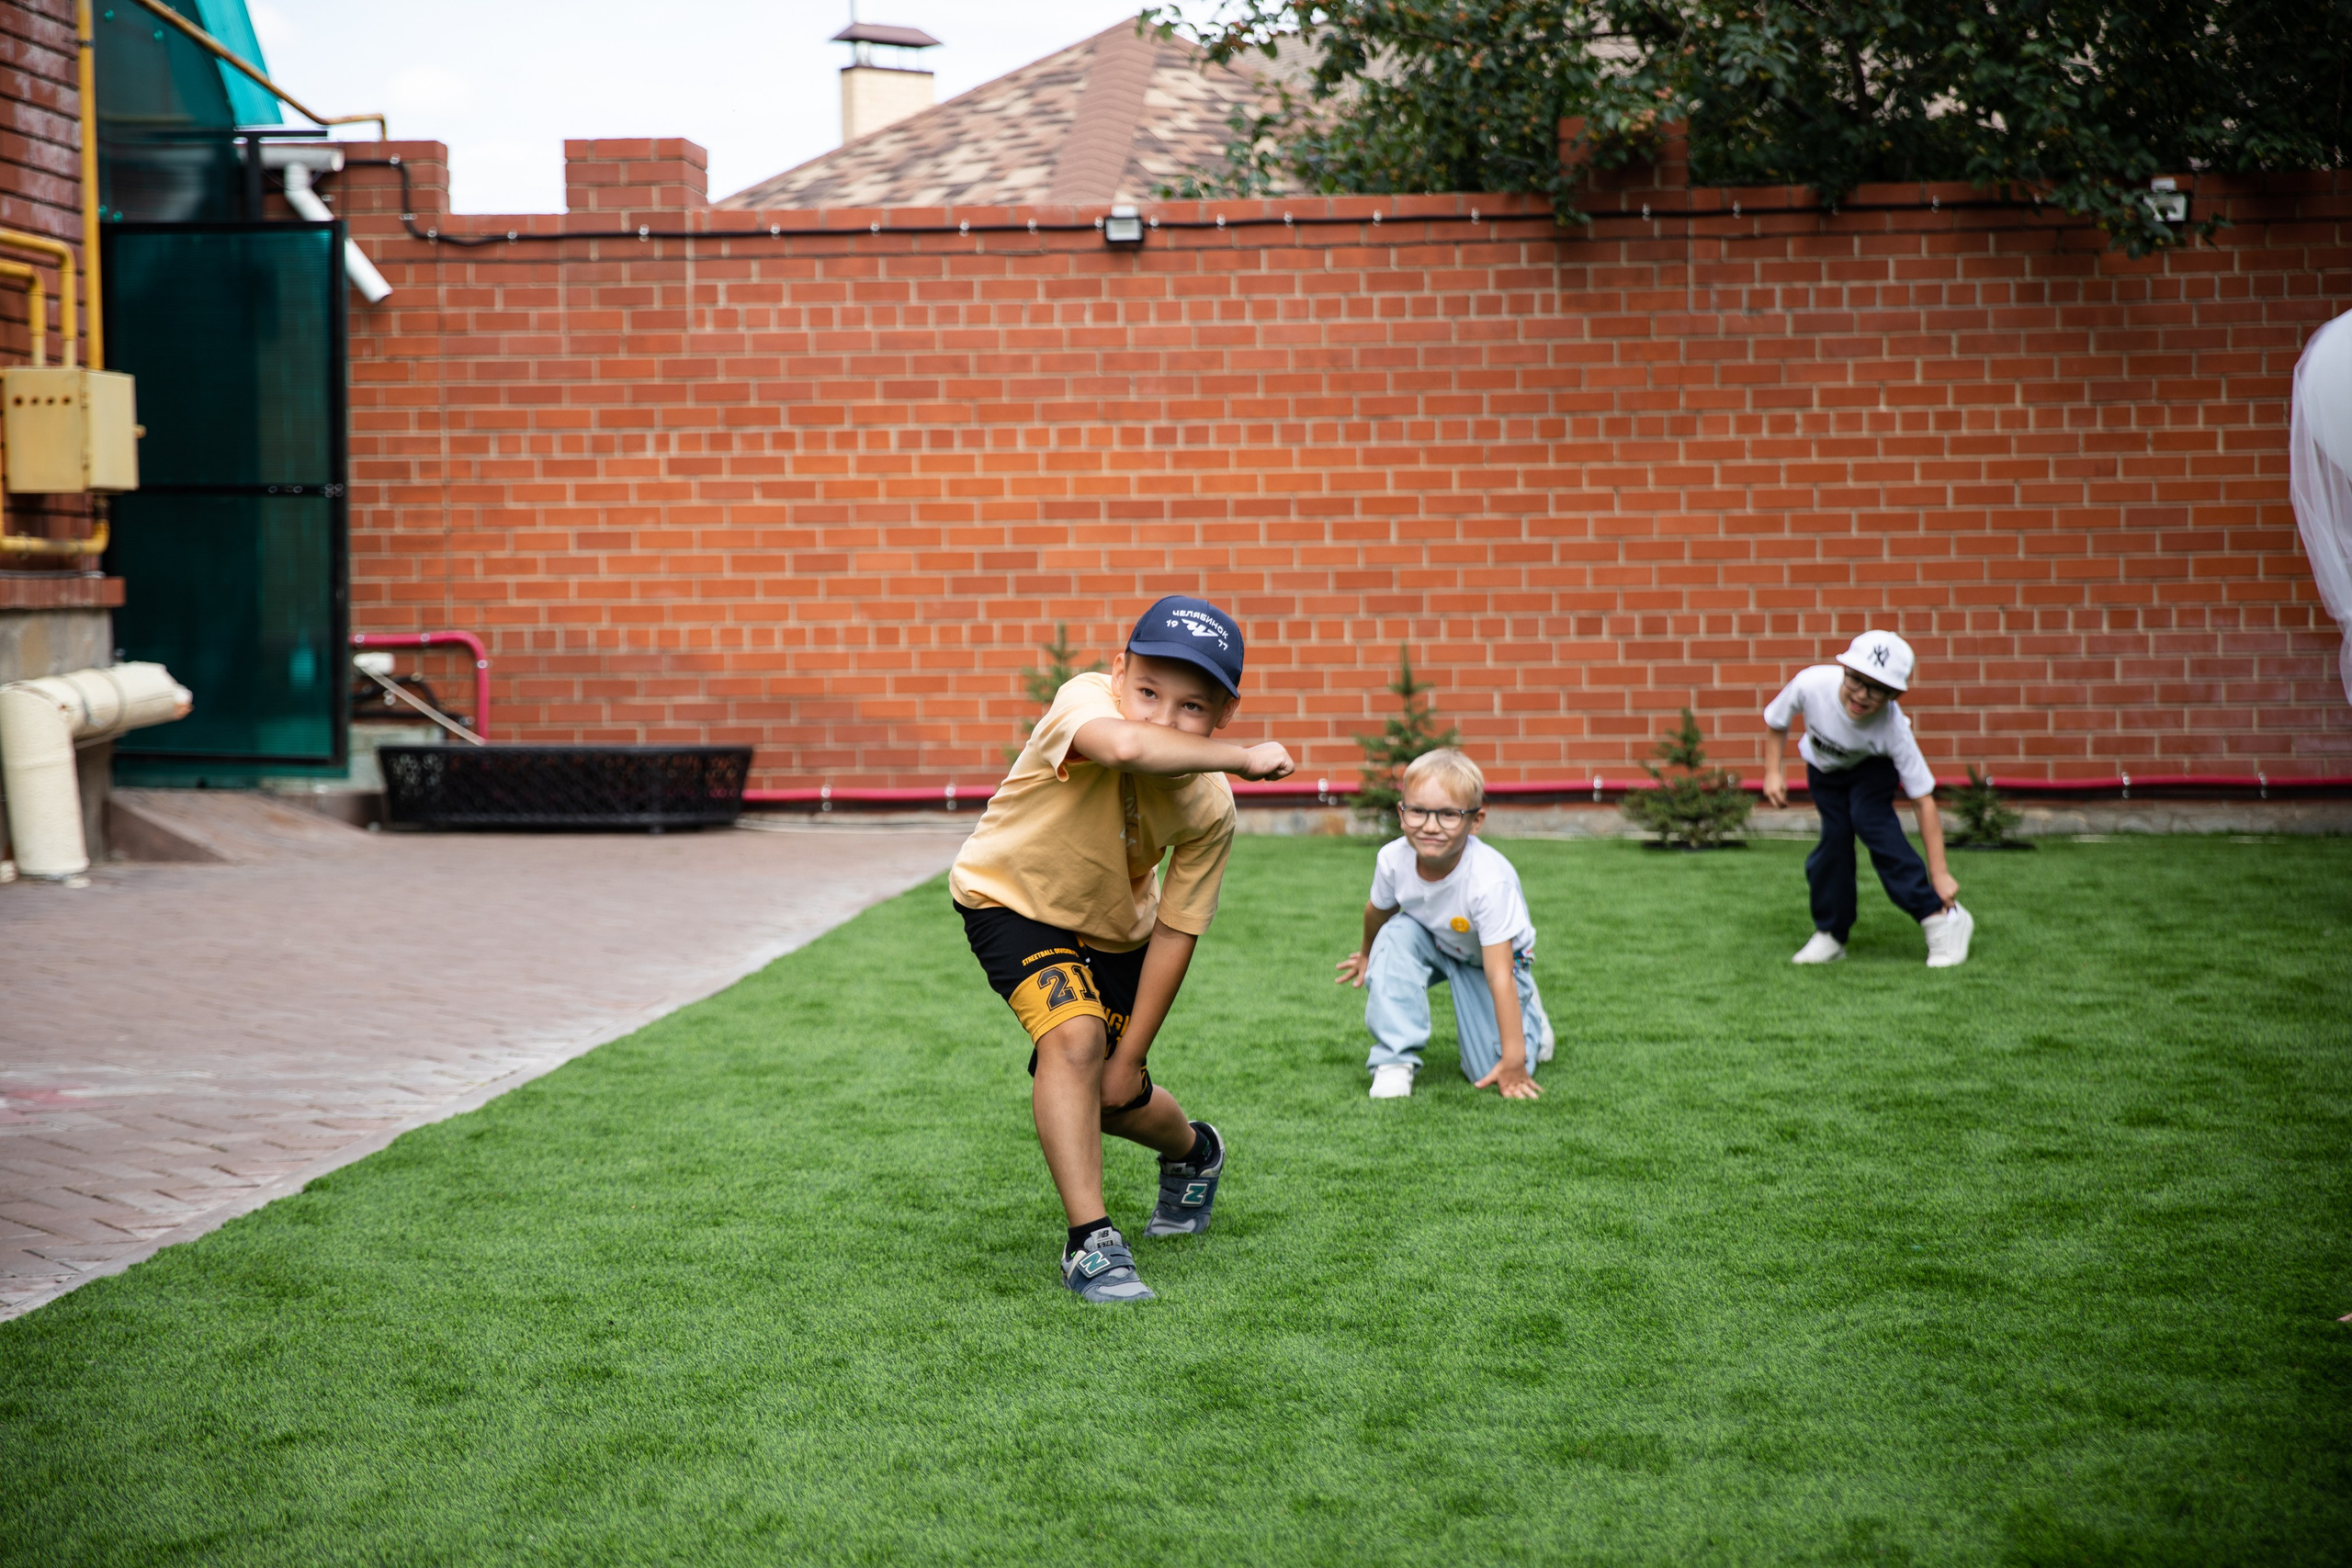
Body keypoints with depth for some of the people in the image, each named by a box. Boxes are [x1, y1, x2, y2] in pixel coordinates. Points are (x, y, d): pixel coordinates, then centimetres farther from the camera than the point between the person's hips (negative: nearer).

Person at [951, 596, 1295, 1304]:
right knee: (1073, 1034, -29)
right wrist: (1242, 758, -53)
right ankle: (1090, 1240, -18)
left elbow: (1174, 932, -15)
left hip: (1113, 931, 4)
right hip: (1013, 901, -3)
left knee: (1116, 1100, 10)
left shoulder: (1209, 807, -23)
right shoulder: (1085, 701, -35)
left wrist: (1129, 1058, -12)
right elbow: (1124, 747, -61)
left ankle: (1195, 1153, 47)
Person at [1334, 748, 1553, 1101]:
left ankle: (1528, 1014, 22)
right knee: (1395, 936, -31)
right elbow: (1377, 910, -1)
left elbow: (1499, 974, -38)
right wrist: (1368, 954, 20)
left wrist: (1514, 1061, -36)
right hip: (1432, 944, 3)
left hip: (1488, 956, -3)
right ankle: (1395, 1060, -22)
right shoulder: (1393, 859, -28)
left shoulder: (1489, 881, -40)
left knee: (1492, 1072, -13)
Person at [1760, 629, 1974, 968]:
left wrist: (1938, 873, -33)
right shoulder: (1812, 684, -38)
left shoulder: (1893, 729, -39)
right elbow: (1775, 722, -12)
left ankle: (1941, 918, -19)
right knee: (1835, 837, -11)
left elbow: (1924, 800, -34)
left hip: (1874, 766, -2)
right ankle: (1830, 936, 5)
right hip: (1825, 768, 3)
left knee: (1871, 820, -25)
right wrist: (1773, 772, -18)